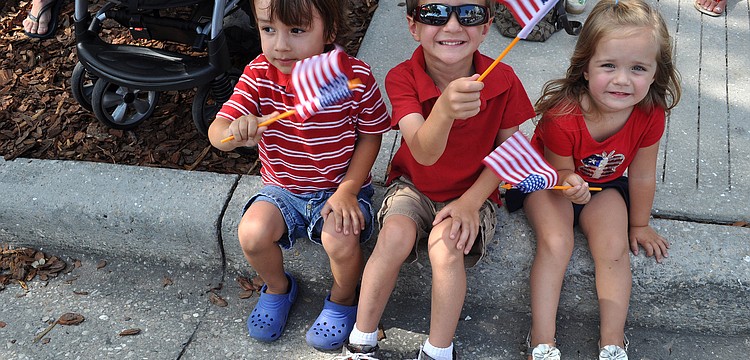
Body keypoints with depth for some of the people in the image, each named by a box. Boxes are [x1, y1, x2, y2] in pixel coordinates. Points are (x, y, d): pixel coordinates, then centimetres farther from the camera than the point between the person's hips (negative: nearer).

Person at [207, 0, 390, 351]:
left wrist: (348, 190, -17)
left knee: (340, 242, -27)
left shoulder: (355, 76, -20)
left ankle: (343, 299, 10)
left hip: (340, 187, -2)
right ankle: (278, 287, 15)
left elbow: (370, 135, -8)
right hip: (282, 189, 3)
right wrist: (235, 133, -46)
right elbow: (216, 132, -21)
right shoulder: (259, 75, -15)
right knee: (252, 234, -21)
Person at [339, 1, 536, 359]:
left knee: (445, 246, -28)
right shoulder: (402, 78, -20)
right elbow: (424, 153, -34)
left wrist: (471, 201, -16)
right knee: (395, 236, -27)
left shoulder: (503, 80, -17)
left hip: (472, 193, 0)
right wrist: (444, 110, -56)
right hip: (414, 186, 0)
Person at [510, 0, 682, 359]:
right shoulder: (562, 116, -34)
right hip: (552, 181, -3)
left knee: (613, 248, -16)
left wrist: (639, 225, 3)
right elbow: (560, 172, -17)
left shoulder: (651, 113, -24)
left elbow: (642, 175, -9)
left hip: (604, 184, 3)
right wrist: (570, 184, -43)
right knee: (555, 242, -23)